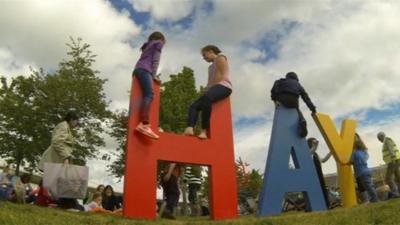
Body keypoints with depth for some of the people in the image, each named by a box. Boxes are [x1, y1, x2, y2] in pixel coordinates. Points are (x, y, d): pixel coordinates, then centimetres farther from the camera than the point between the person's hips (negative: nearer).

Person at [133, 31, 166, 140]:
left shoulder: (148, 45, 36)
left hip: (138, 69, 9)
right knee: (149, 95, -24)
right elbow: (155, 60, 4)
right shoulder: (159, 43, 16)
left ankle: (143, 123, -17)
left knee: (147, 95, -1)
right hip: (144, 70, -9)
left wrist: (152, 75, 20)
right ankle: (144, 124, -42)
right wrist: (154, 75, 0)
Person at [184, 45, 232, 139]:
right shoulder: (211, 66, 33)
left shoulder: (220, 57, 8)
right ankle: (190, 128, -33)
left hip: (223, 87, -9)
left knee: (206, 97, -40)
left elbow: (220, 76, -7)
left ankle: (204, 130, -42)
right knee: (194, 106, -11)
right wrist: (206, 90, 1)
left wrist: (209, 90, -11)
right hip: (214, 88, 9)